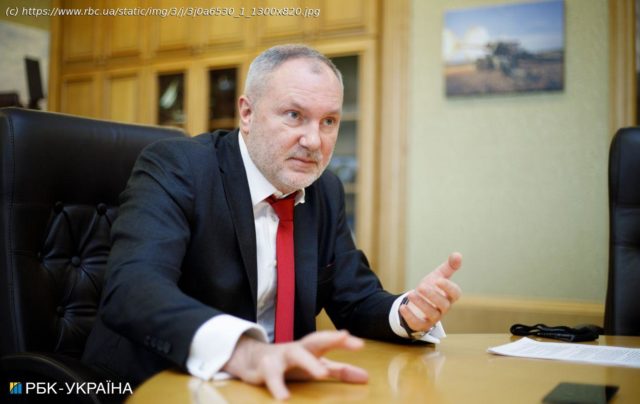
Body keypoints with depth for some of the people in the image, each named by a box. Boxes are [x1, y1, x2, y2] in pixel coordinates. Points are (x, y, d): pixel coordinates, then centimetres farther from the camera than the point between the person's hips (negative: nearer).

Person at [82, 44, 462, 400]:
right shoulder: (175, 167, -15)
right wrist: (243, 350, -46)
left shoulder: (326, 192, 4)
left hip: (271, 386, 6)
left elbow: (357, 300, 8)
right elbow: (132, 287, -30)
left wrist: (409, 313, -13)